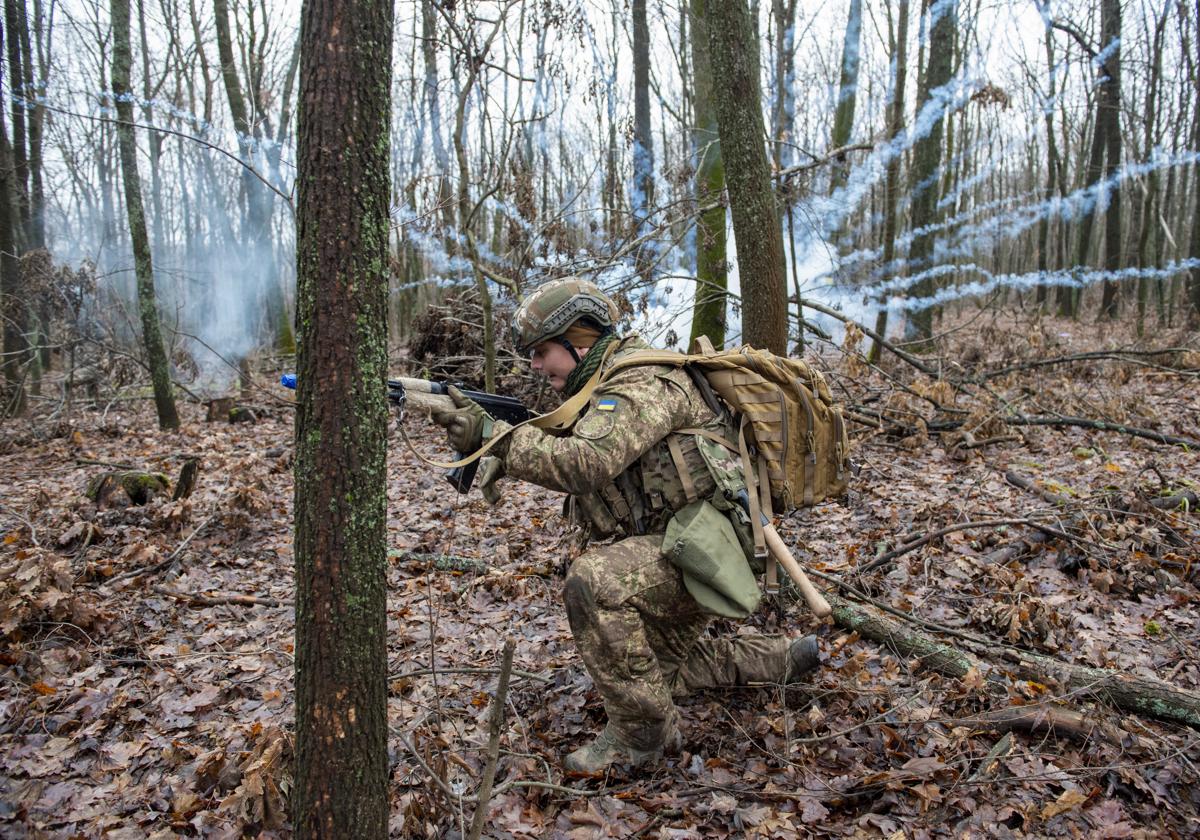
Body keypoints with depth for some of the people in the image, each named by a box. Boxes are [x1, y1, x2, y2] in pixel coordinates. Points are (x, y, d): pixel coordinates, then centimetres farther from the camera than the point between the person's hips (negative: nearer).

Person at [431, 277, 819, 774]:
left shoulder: (641, 381, -20)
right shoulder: (604, 385, 12)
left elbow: (587, 463, -35)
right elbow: (568, 461, 11)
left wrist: (493, 435, -34)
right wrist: (504, 457, -6)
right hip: (666, 549, 11)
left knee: (593, 582, -34)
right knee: (658, 667, 25)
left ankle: (642, 731, -16)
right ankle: (784, 658, 39)